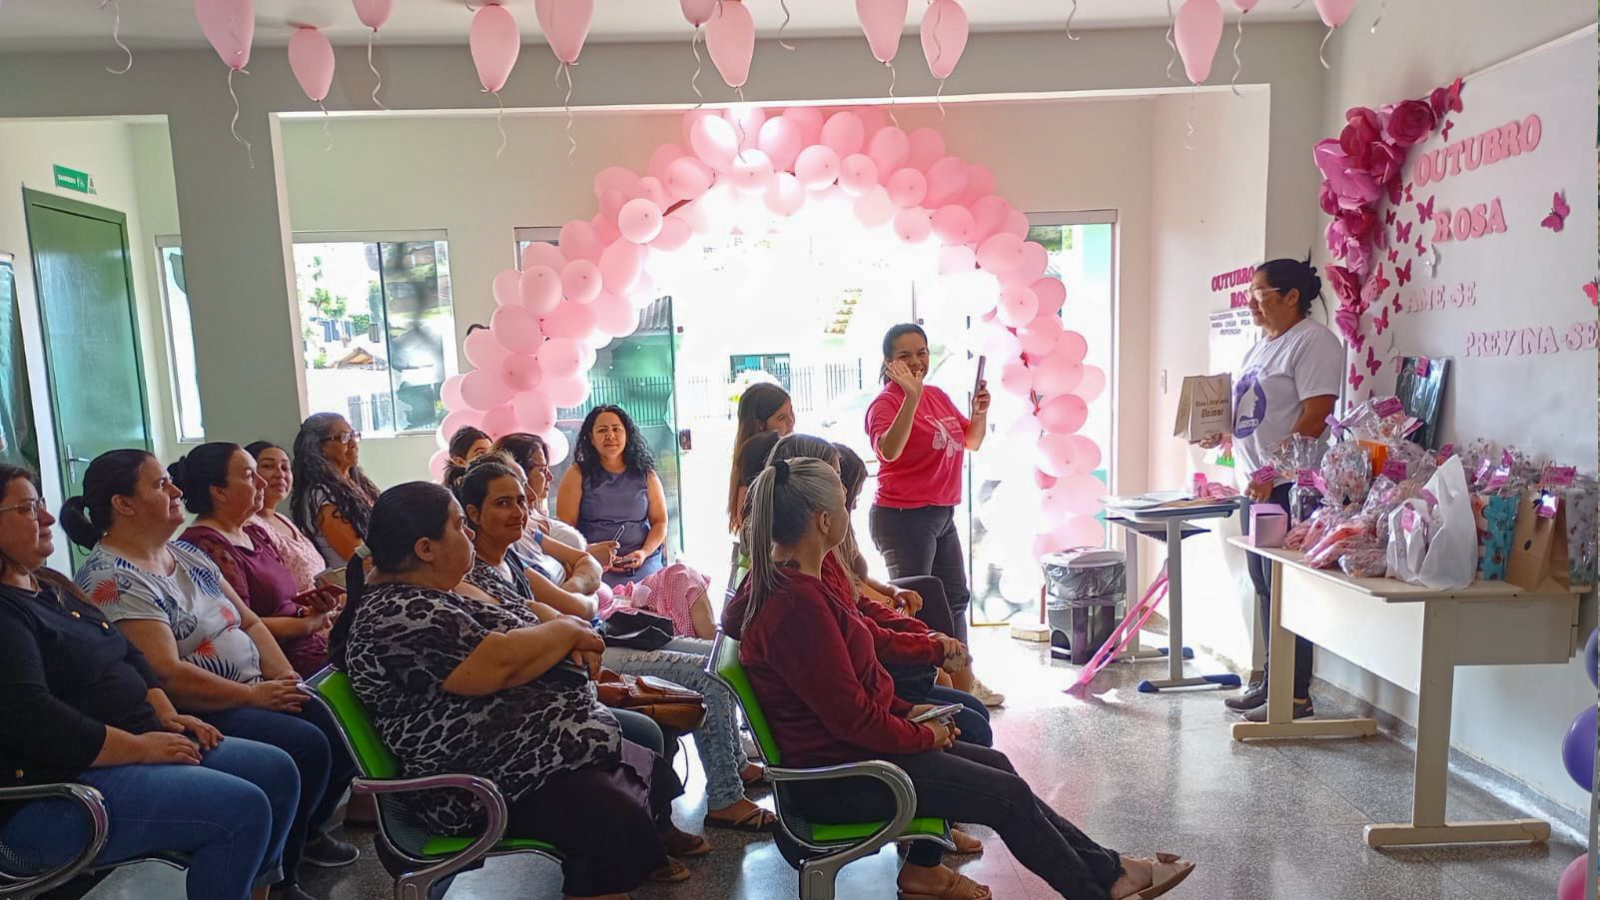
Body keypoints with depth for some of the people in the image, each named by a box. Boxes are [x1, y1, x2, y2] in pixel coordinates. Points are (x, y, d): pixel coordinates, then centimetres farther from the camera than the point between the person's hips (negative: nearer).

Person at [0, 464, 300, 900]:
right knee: (243, 809, -23)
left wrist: (167, 716, 4)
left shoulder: (51, 586, 16)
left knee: (277, 771, 2)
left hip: (136, 745, 10)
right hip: (62, 789, -10)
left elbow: (129, 654, 18)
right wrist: (138, 748, -20)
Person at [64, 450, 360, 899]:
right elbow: (168, 675, -23)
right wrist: (256, 695, -17)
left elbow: (249, 622, 12)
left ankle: (308, 829, 19)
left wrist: (287, 680, -2)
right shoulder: (111, 579, -16)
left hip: (254, 696, 9)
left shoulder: (185, 553, 11)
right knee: (306, 746, -24)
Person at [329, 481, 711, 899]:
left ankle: (650, 850, 36)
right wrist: (565, 631, -11)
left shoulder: (422, 596, 11)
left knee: (648, 769, 13)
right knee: (617, 820, -25)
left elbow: (507, 637, 14)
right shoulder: (400, 614, -22)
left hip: (520, 747, 11)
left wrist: (572, 644, -6)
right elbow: (498, 663, -29)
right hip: (487, 788, -11)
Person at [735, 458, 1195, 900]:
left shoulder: (786, 579, 5)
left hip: (844, 747, 10)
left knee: (994, 764, 14)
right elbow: (851, 717, -25)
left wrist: (906, 711, 7)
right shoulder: (798, 603, -29)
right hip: (837, 778, -10)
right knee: (1008, 794, -1)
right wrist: (924, 735, -9)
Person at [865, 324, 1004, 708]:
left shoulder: (939, 396, 9)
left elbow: (972, 442, 17)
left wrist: (980, 412, -2)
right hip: (903, 517, -9)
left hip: (942, 514, 9)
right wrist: (911, 396, -39)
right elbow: (889, 450, -34)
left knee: (955, 597, 19)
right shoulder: (886, 403, -15)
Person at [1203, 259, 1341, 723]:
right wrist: (1222, 435, 6)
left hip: (1290, 487, -9)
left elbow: (1314, 418, -19)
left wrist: (1273, 472, -22)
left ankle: (1296, 695, 6)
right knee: (1265, 588, 14)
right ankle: (1272, 679, 25)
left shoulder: (1313, 341, -11)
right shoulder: (1262, 346, 18)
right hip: (1257, 486, 9)